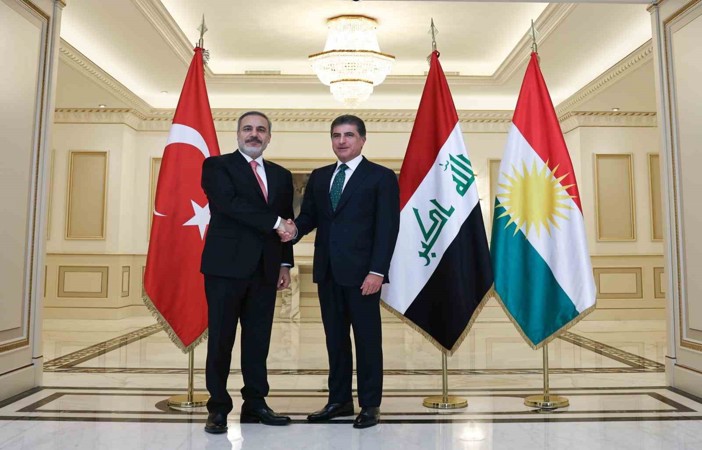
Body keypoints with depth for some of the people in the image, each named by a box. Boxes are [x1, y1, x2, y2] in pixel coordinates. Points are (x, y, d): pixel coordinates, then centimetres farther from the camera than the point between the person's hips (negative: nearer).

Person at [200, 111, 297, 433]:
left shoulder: (281, 175, 16)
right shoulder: (217, 166, 1)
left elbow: (286, 223, 15)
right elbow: (230, 204, -16)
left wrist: (285, 264, 8)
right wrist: (274, 222, -15)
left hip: (265, 270, 5)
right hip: (226, 266, -4)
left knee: (258, 340, 10)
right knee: (221, 340, 2)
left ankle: (255, 404, 21)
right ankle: (218, 408, 14)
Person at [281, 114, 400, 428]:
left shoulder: (381, 177, -2)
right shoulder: (319, 177, 15)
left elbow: (387, 228, -8)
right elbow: (308, 216, 10)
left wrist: (377, 271, -16)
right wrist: (294, 230, -13)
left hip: (361, 273, -5)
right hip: (327, 272, 5)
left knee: (367, 340, 5)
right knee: (335, 338, 13)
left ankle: (370, 405, 19)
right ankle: (339, 400, 27)